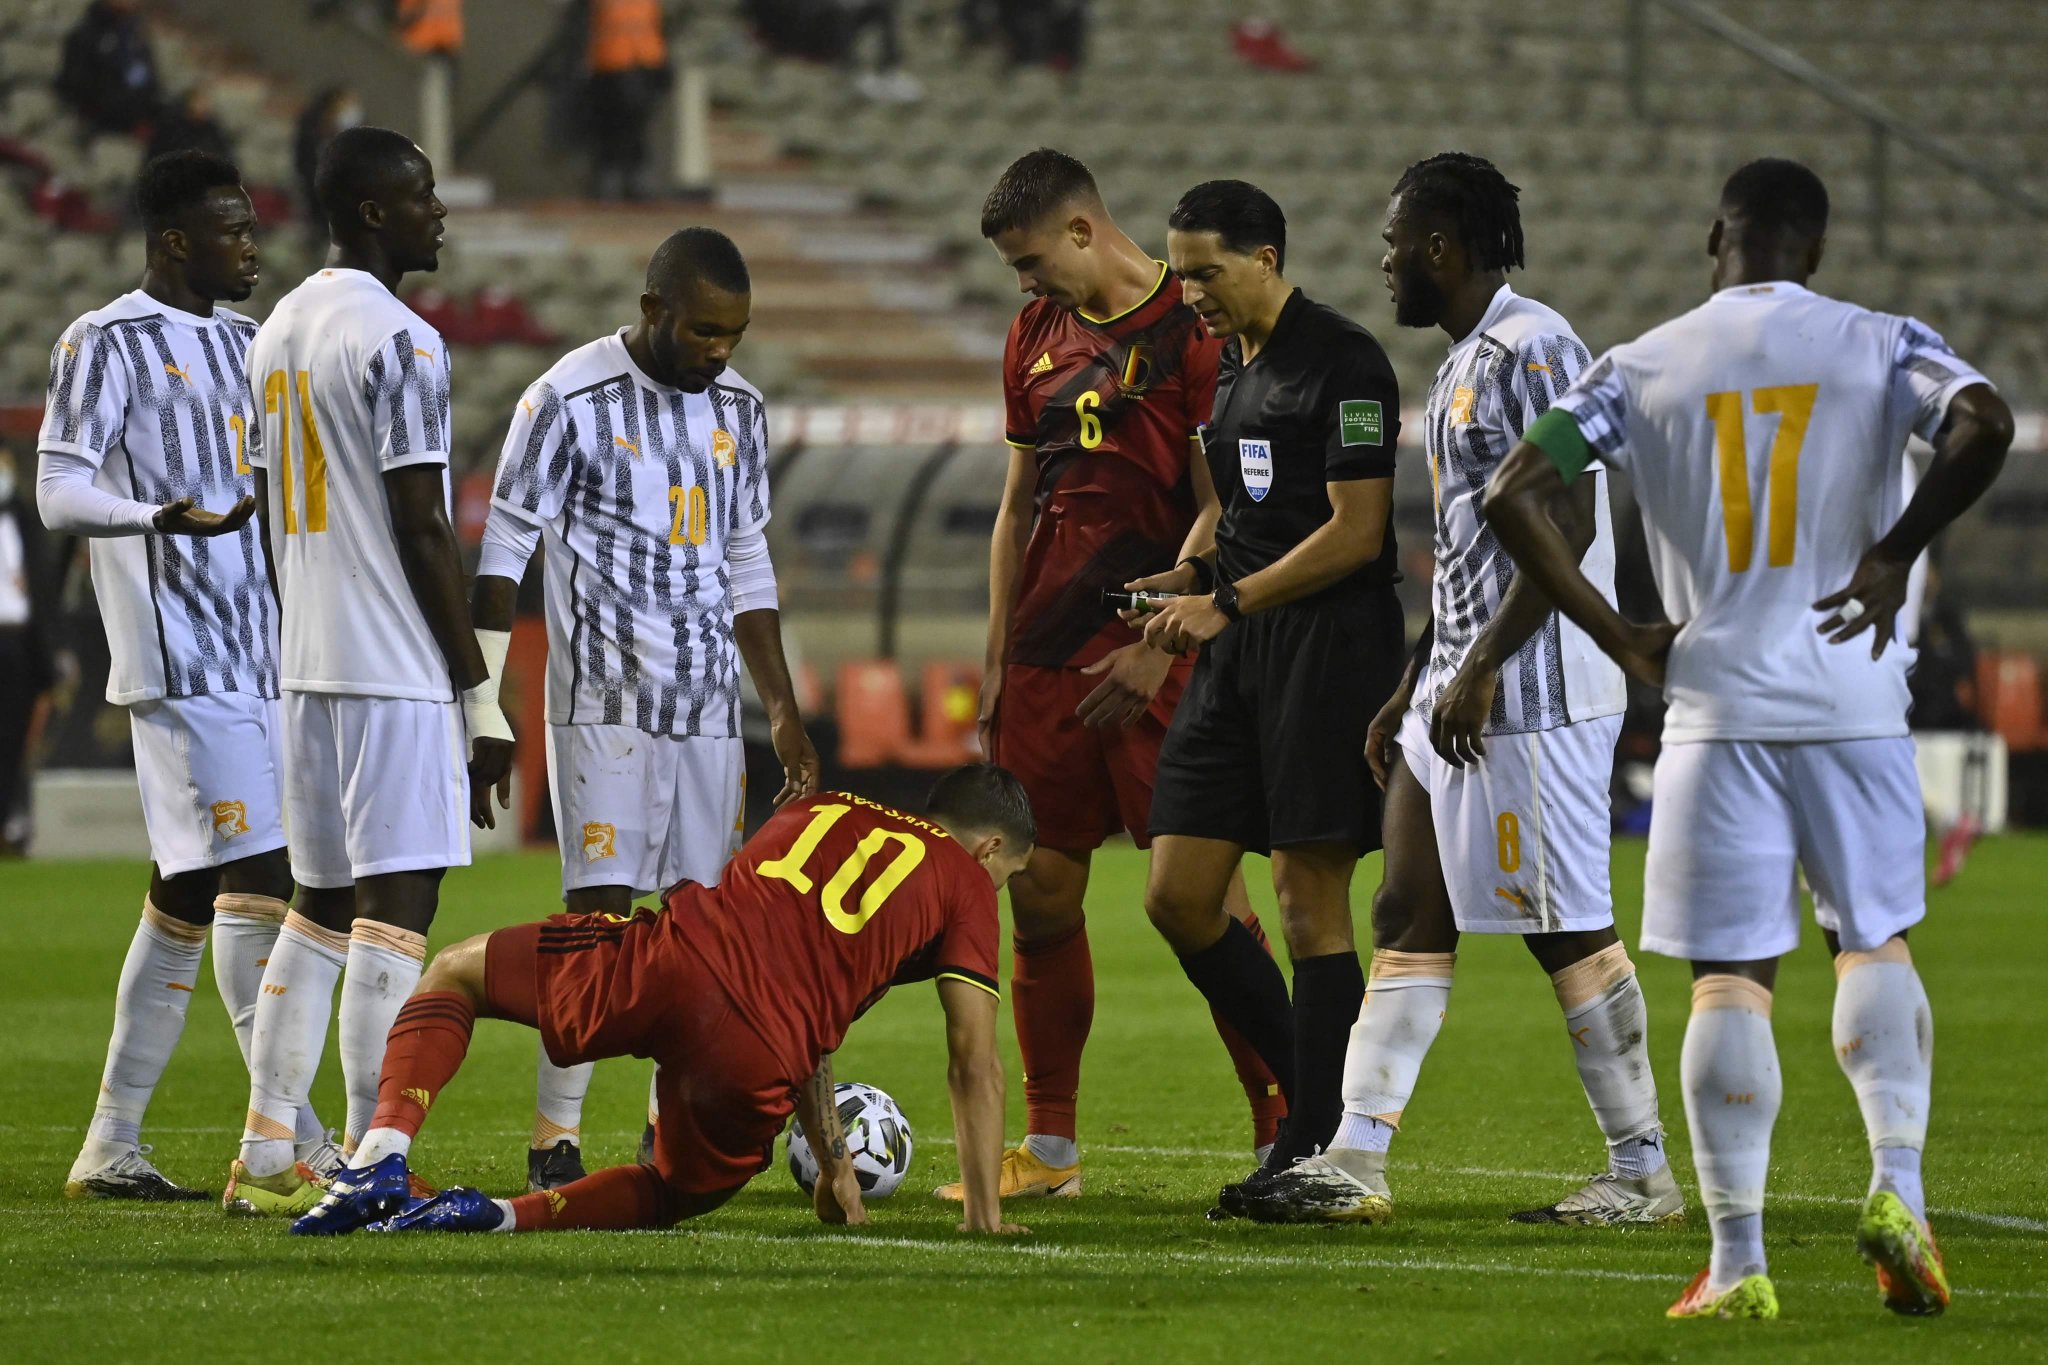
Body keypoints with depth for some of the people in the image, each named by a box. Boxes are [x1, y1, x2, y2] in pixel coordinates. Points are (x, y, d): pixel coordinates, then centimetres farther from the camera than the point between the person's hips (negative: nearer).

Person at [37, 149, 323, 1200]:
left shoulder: (244, 342, 19)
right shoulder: (107, 344, -5)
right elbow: (60, 491, -13)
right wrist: (163, 517, -28)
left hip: (257, 657, 8)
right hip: (179, 652, -8)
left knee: (185, 891, 8)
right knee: (252, 875, -15)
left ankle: (110, 1147, 12)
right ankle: (290, 1137, -18)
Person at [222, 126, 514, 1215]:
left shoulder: (277, 334, 15)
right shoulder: (398, 341, -13)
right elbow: (422, 530, -15)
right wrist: (483, 694, -11)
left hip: (306, 667, 9)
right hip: (397, 674, -9)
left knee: (321, 907, 14)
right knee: (394, 910, -7)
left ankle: (264, 1156, 12)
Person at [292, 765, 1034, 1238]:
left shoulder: (820, 811, 34)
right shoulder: (968, 884, 20)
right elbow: (975, 1067, 12)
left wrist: (834, 1162, 44)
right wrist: (984, 1219, 20)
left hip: (678, 957, 3)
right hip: (757, 1059, -3)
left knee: (454, 972, 27)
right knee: (675, 1194, 27)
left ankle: (382, 1157, 1)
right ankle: (506, 1218, -3)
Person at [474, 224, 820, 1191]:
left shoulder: (738, 410, 11)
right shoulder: (570, 402, -8)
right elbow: (503, 554, -6)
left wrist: (784, 712, 17)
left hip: (710, 705, 6)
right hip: (604, 700, -6)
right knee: (599, 912, -11)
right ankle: (555, 1146, -9)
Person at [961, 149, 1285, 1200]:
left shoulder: (1191, 331, -8)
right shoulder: (1038, 335, 14)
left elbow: (1219, 512, -11)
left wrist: (1156, 648, -16)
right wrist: (998, 663, 15)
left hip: (1156, 654, -7)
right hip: (1049, 655, 7)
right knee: (1039, 897, 6)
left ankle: (1286, 1127, -2)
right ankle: (1048, 1148, 14)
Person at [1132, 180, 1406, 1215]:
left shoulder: (1342, 363, -10)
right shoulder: (1227, 366, 17)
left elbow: (1354, 532, -15)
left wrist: (1229, 603, -14)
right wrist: (1194, 577, 8)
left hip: (1329, 645, -9)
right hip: (1237, 657, 9)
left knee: (1309, 903, -6)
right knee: (1177, 896, 3)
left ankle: (1314, 1150, 1)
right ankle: (1317, 1095, 16)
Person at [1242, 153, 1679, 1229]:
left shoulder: (1530, 351, -14)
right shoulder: (1464, 360, 18)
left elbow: (1568, 524, -21)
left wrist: (1480, 670, -22)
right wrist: (1409, 691, 23)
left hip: (1534, 694, -10)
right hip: (1461, 693, 10)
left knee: (1568, 931, -5)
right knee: (1408, 917, 7)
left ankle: (1643, 1173, 3)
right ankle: (1353, 1165, 7)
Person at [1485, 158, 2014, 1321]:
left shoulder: (1641, 369, 5)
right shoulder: (1881, 346, 2)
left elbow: (1514, 496, -2)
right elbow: (1983, 426, -17)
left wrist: (1619, 637, 4)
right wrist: (1895, 554, -6)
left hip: (1716, 705, 0)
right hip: (1853, 699, 0)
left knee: (1731, 980, 3)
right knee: (1876, 941, 17)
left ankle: (1738, 1259, -2)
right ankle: (1898, 1182, -1)